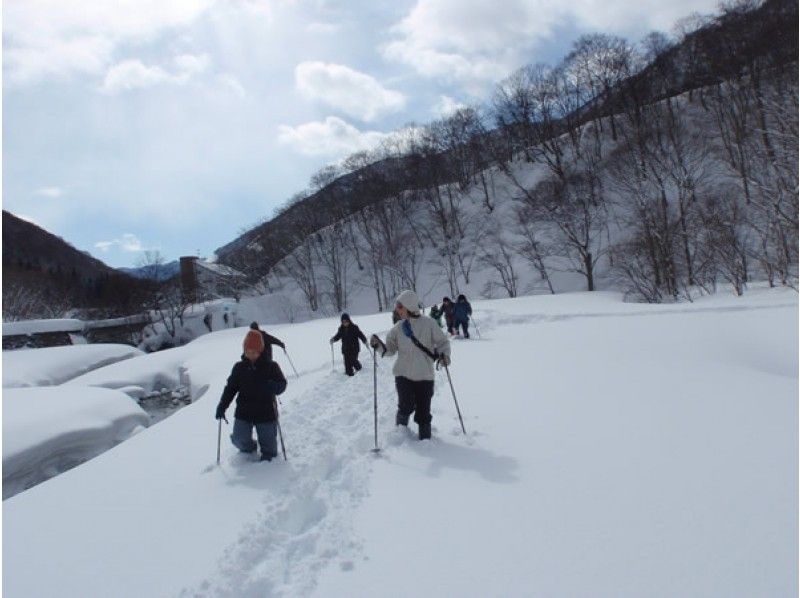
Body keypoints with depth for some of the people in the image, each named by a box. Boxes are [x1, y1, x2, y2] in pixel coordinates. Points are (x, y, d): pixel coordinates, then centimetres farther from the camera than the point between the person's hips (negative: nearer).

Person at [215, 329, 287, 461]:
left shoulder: (271, 366, -7)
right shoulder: (239, 367, 0)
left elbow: (282, 384, -8)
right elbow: (231, 387, 5)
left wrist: (273, 386, -31)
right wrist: (222, 406, -5)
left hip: (265, 412, -2)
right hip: (243, 412, 2)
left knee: (268, 442, 6)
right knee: (239, 439, 0)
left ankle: (268, 454, 40)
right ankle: (248, 448, 35)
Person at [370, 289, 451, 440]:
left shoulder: (428, 324, -5)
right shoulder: (398, 328, 3)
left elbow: (442, 342, 2)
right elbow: (390, 349, 10)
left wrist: (444, 354, -16)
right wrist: (379, 346, -9)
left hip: (424, 375, -1)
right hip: (403, 374, 1)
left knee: (423, 411, 5)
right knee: (406, 406, -10)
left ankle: (425, 439, 23)